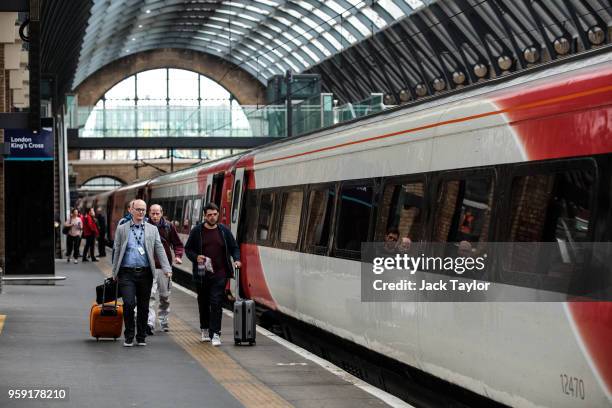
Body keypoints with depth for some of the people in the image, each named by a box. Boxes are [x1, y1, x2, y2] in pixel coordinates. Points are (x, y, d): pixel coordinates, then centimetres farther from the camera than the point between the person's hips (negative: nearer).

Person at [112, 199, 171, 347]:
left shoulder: (152, 230, 11)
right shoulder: (122, 229, 8)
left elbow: (159, 250, 5)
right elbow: (117, 251, 9)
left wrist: (167, 269, -7)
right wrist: (114, 273, 7)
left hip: (145, 273, 2)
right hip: (127, 272, -2)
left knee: (144, 306, 5)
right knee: (129, 303, -13)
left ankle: (141, 337, 17)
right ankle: (129, 336, 2)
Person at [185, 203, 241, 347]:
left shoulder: (224, 231, 5)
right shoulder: (197, 231, 2)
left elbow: (234, 248, 11)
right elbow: (188, 249, 7)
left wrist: (236, 259, -9)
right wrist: (196, 257, -13)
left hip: (219, 274, -1)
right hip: (201, 274, 1)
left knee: (216, 303, -10)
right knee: (203, 303, 12)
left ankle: (215, 334, -11)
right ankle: (205, 330, 29)